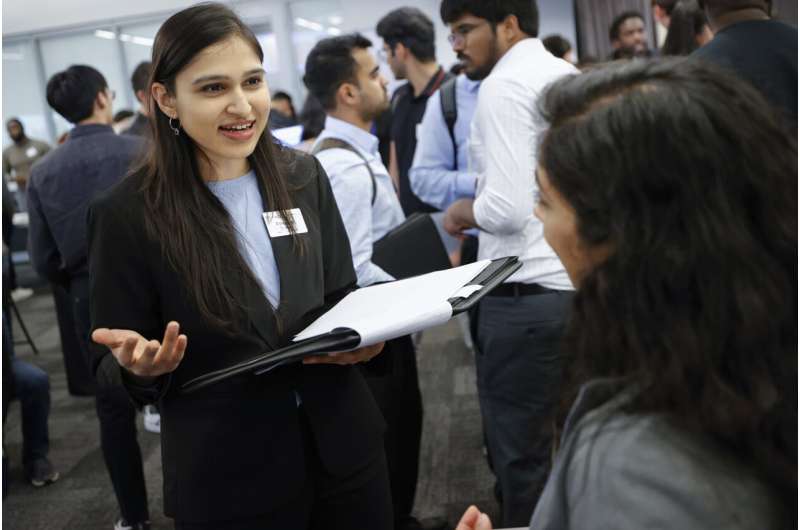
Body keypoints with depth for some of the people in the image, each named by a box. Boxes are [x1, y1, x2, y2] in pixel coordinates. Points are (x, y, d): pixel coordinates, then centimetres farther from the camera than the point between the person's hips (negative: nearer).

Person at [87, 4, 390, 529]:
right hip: (227, 476, -3)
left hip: (341, 442, 4)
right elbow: (113, 365, -5)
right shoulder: (127, 214, -12)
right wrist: (139, 365, -27)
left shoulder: (303, 175, 0)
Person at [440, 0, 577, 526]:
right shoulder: (568, 76, 15)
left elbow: (507, 209, -19)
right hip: (580, 282, 9)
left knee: (520, 452, 3)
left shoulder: (504, 85, -10)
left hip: (526, 293, -9)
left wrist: (462, 213, 0)